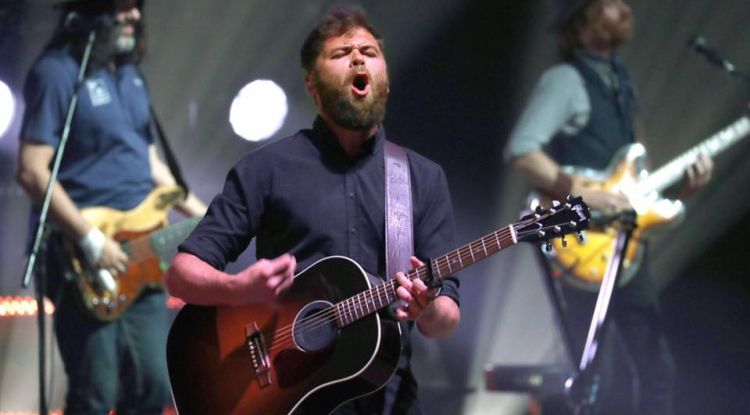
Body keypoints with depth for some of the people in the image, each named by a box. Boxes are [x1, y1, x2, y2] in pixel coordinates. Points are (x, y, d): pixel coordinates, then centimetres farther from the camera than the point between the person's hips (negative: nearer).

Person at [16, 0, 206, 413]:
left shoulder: (130, 74, 15)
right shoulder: (56, 72, -10)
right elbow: (32, 171, -17)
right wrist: (92, 241, -21)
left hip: (138, 258, 8)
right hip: (84, 261, -8)